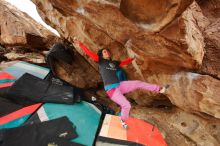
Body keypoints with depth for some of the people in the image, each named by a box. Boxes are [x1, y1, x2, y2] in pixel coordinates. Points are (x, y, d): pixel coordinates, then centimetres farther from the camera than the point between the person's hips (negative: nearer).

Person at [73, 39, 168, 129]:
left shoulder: (114, 63, 17)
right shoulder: (100, 61, 3)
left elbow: (125, 62, 28)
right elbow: (90, 53, -5)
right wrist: (80, 44, -11)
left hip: (120, 85, 6)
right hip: (111, 89, -6)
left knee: (139, 83, 6)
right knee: (126, 105, -12)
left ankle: (159, 89, 21)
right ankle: (123, 121, 18)